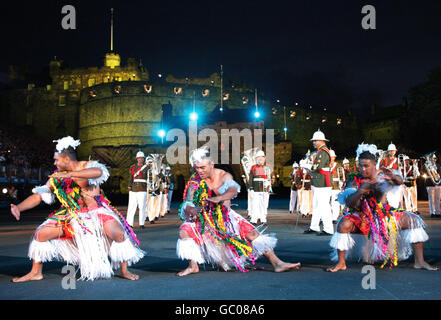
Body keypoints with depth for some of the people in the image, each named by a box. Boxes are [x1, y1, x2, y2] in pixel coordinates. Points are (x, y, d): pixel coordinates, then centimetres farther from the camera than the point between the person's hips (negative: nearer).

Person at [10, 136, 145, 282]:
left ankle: (124, 271, -8)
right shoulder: (57, 177, 2)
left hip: (97, 211, -4)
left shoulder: (89, 166, -11)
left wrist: (69, 174, -41)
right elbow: (38, 195, 3)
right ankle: (36, 273, 13)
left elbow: (99, 172, -36)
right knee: (40, 233, -5)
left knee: (117, 233, -28)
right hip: (73, 215, 4)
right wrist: (18, 207, -13)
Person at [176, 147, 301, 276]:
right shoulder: (194, 182, -6)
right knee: (184, 231, -25)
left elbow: (233, 190, -29)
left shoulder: (224, 176, -8)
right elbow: (187, 203, -11)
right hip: (204, 218, 0)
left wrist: (219, 198, -51)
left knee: (251, 233, -15)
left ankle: (277, 263, -12)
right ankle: (193, 266, -10)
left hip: (226, 216, 0)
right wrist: (191, 210, -37)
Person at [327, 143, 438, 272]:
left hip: (385, 214, 3)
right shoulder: (355, 180, -9)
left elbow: (399, 182, -18)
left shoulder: (381, 176, -2)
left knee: (414, 220, -11)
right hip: (362, 217, -3)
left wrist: (393, 177, -41)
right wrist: (361, 191, -34)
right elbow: (349, 203, -17)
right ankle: (341, 263, -17)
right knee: (344, 225, -31)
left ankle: (419, 261, -4)